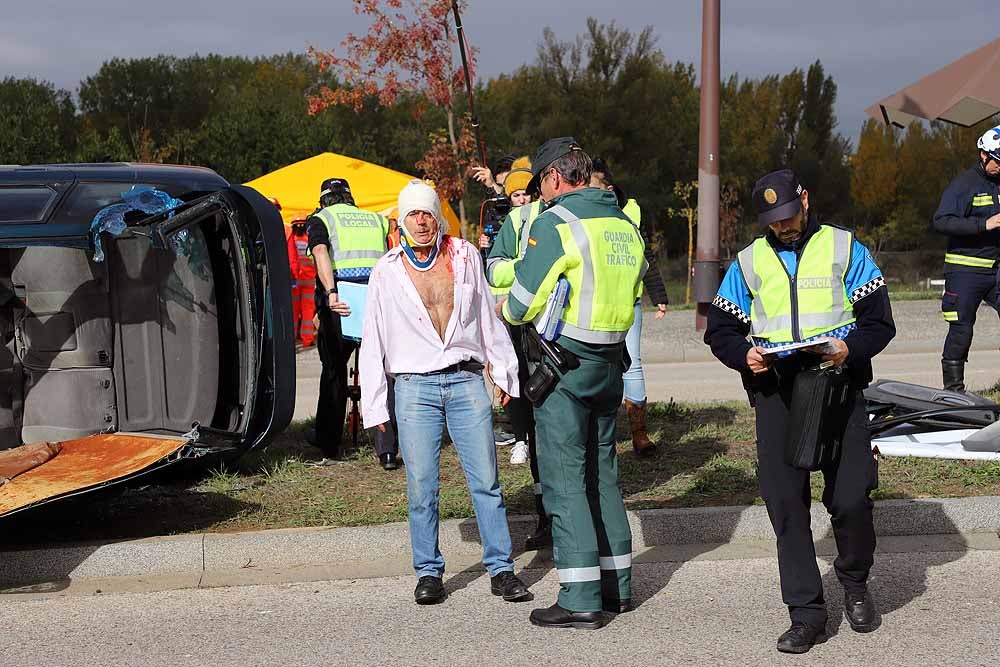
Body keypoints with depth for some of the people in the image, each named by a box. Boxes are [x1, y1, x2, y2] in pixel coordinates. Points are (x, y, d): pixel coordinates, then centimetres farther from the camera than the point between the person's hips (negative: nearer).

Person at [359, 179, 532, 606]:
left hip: (467, 381, 1)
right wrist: (374, 404, 5)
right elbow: (373, 339, 8)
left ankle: (500, 569, 6)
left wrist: (504, 370, 17)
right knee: (421, 487, 0)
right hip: (415, 386, -1)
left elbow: (487, 315, 17)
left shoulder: (464, 257, 8)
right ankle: (428, 573, 12)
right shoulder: (387, 272, 5)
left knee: (486, 480, -1)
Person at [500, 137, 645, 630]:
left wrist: (505, 310, 9)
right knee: (602, 473, 16)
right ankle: (616, 585, 22)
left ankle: (580, 599, -4)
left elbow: (524, 302, -12)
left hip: (565, 364, -7)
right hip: (609, 361, 7)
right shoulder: (625, 224, 9)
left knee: (564, 479, -3)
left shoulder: (554, 223, -13)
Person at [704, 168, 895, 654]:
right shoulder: (748, 261, 15)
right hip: (775, 391, 2)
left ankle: (855, 581, 21)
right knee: (785, 502, -3)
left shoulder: (844, 248, 8)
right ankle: (806, 613, 6)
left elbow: (879, 321, 4)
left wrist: (851, 348, -17)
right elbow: (720, 329, 14)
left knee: (851, 499, -8)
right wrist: (744, 354, -8)